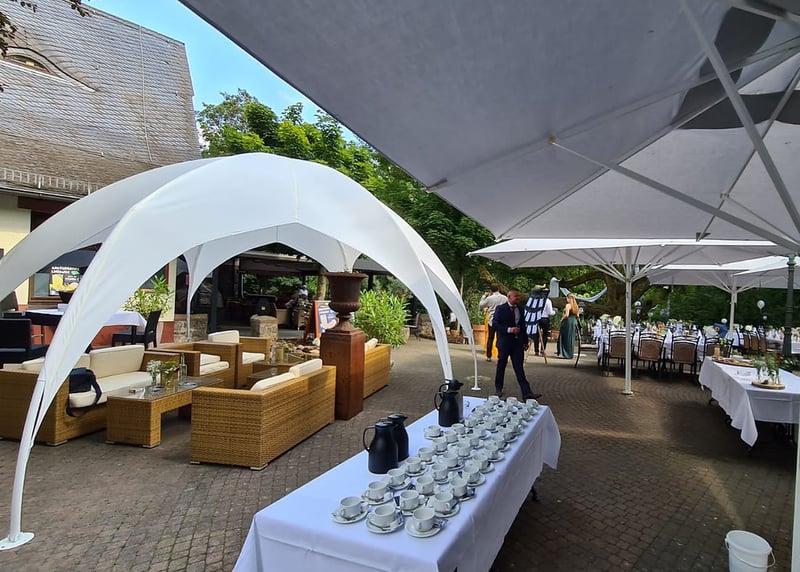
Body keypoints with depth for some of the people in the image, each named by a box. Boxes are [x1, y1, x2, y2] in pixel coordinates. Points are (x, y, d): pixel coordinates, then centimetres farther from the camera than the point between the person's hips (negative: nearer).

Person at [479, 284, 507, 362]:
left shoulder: (489, 298, -7)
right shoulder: (505, 298, -2)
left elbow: (480, 306, 3)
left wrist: (484, 296, 10)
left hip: (492, 321, -1)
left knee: (490, 338, 9)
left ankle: (488, 356, 11)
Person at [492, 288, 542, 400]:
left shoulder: (521, 309, 10)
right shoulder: (500, 309, -5)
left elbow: (523, 326, 14)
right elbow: (495, 324, -11)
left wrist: (525, 341, 10)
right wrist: (508, 329, -22)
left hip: (518, 343, 3)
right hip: (504, 342, -3)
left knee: (519, 368, -1)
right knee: (501, 366, 10)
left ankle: (526, 392, -5)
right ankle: (498, 389, 26)